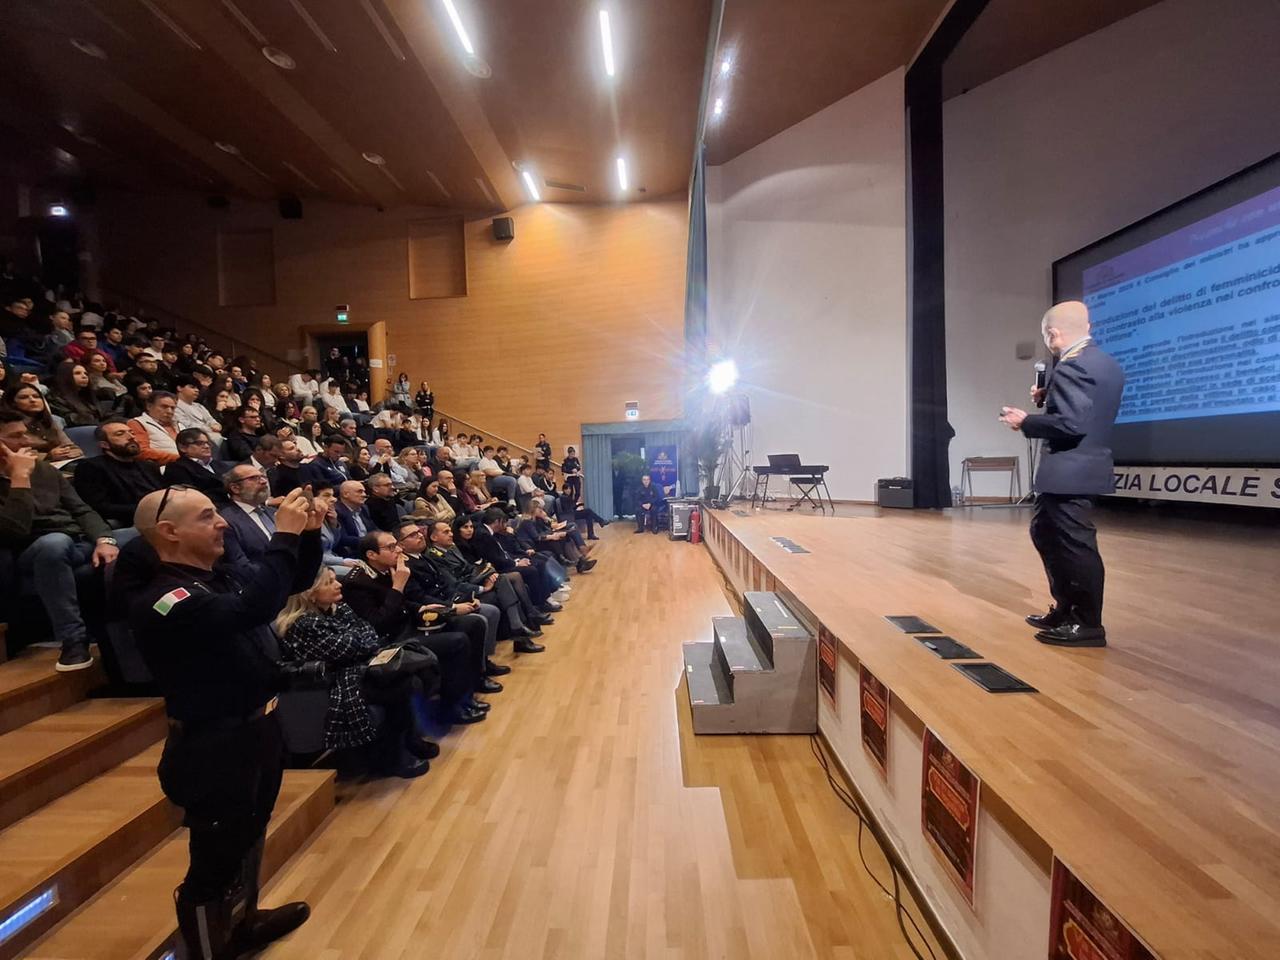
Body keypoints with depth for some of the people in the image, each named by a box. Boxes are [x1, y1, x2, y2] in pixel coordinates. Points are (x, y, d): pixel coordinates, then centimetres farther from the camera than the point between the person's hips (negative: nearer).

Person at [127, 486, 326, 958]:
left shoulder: (220, 574, 2)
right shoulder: (159, 599, -24)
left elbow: (296, 580, 11)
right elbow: (252, 607, -41)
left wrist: (308, 534, -7)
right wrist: (285, 536, -34)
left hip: (260, 728, 9)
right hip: (216, 746, -9)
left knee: (249, 838, 28)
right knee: (215, 860, 9)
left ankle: (244, 922, 50)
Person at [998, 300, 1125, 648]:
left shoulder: (1071, 366, -19)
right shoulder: (1107, 363, 14)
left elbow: (1070, 424, -26)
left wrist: (1025, 422, -14)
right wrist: (1049, 397, 13)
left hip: (1069, 471, -11)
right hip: (1087, 466, 11)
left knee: (1076, 546, -1)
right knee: (1045, 534, 21)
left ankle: (1088, 624, 11)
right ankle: (1066, 609, 30)